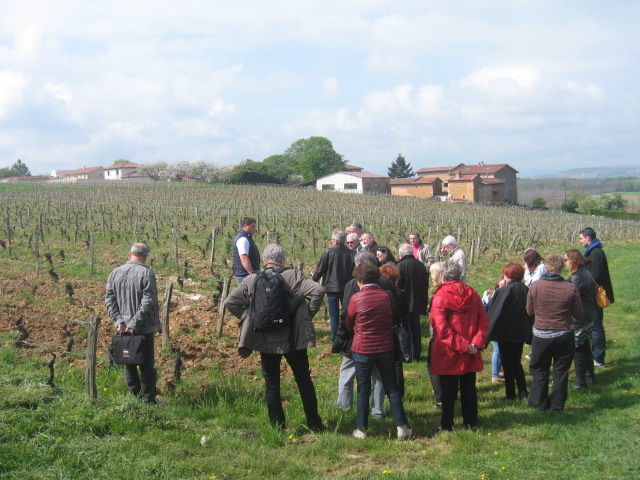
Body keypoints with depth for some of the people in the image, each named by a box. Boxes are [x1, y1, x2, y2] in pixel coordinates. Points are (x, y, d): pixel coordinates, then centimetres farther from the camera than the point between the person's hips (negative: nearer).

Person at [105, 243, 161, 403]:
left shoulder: (115, 273, 3)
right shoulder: (147, 273, -13)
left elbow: (109, 300, 1)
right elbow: (148, 302, -19)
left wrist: (118, 321, -4)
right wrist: (134, 324, -16)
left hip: (123, 329, 4)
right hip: (144, 329, -4)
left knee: (128, 363, 15)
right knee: (147, 364, 5)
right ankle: (148, 399, 8)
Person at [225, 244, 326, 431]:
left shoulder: (252, 280, -2)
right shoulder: (293, 276, -7)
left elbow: (230, 302, -3)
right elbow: (318, 290, -17)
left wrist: (248, 318, 4)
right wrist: (309, 314, -5)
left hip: (266, 340, 1)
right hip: (293, 338, 0)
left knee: (272, 385, 12)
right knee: (304, 381, 13)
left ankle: (277, 427, 16)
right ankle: (315, 424, 19)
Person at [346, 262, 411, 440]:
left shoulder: (356, 298, -12)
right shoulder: (387, 296, -5)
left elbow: (349, 325, 0)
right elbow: (393, 320, 9)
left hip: (362, 349, -2)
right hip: (385, 348, 2)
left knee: (363, 390, 8)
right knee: (392, 387, 11)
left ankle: (361, 430, 13)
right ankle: (402, 427, 11)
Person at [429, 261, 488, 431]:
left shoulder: (440, 296, -12)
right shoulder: (472, 294, 1)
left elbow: (441, 328, -18)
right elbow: (483, 320, -3)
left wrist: (461, 345, -15)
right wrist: (476, 343, -9)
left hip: (448, 352, -4)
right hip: (470, 353, 4)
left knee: (448, 390, 5)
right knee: (469, 388, 16)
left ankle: (446, 424, 12)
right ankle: (471, 422, 24)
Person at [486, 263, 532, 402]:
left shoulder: (504, 291, -18)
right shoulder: (526, 290, 2)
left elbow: (495, 314, -15)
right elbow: (531, 313, 11)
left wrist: (487, 336, -9)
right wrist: (528, 335, 21)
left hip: (506, 333, -6)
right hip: (521, 333, 6)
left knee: (507, 364, 6)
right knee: (517, 362, 17)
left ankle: (510, 393, 13)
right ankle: (523, 393, 14)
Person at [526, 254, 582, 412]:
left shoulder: (535, 286, -12)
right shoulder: (570, 288, -14)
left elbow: (529, 310, 0)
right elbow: (578, 314, -4)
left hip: (541, 335, 0)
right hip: (564, 335, 0)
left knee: (539, 370, 15)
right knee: (561, 371, 12)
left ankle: (539, 404, 20)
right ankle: (557, 405, 18)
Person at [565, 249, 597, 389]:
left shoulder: (577, 277, -22)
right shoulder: (586, 273, 10)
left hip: (579, 319, -10)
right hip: (588, 316, 10)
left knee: (577, 349, 0)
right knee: (585, 346, 19)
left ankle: (580, 381, 8)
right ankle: (590, 377, 30)